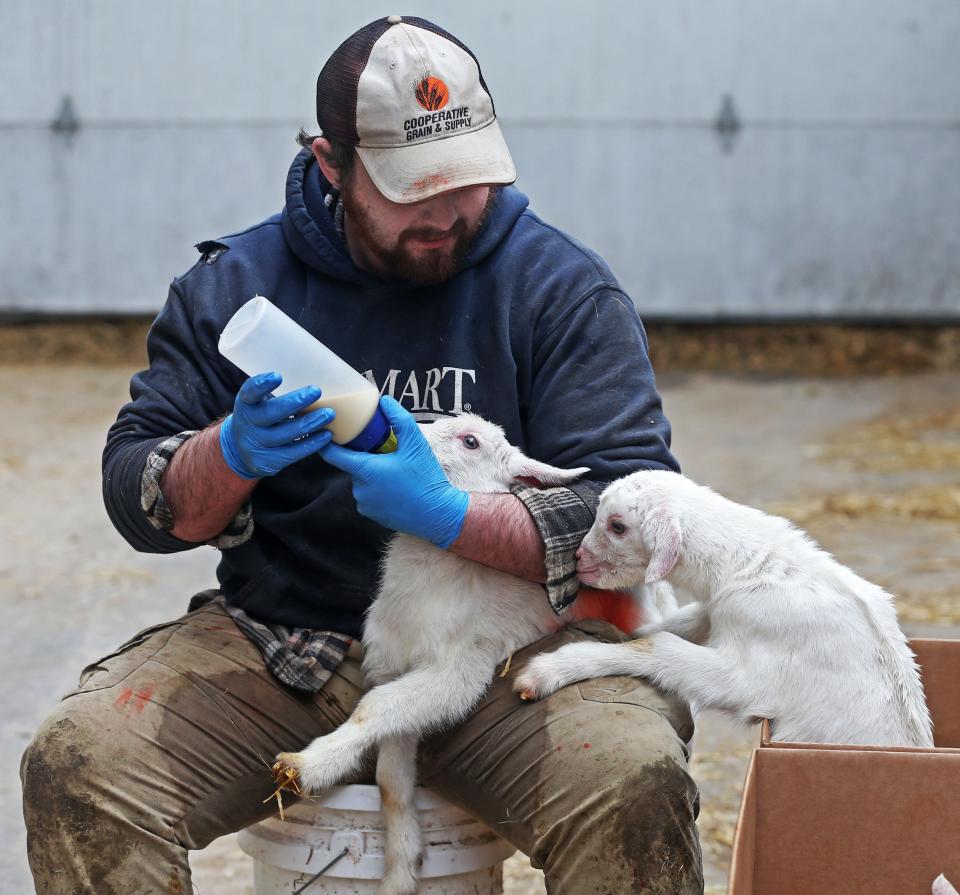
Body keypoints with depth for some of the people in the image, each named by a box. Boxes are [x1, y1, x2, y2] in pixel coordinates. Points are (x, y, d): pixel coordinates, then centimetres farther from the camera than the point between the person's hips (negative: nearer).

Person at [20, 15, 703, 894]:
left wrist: (448, 516, -21)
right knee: (76, 764, -23)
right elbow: (138, 500, 6)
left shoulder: (564, 288, 1)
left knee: (635, 783, -31)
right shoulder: (233, 284, 7)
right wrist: (231, 454, -17)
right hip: (272, 646, 2)